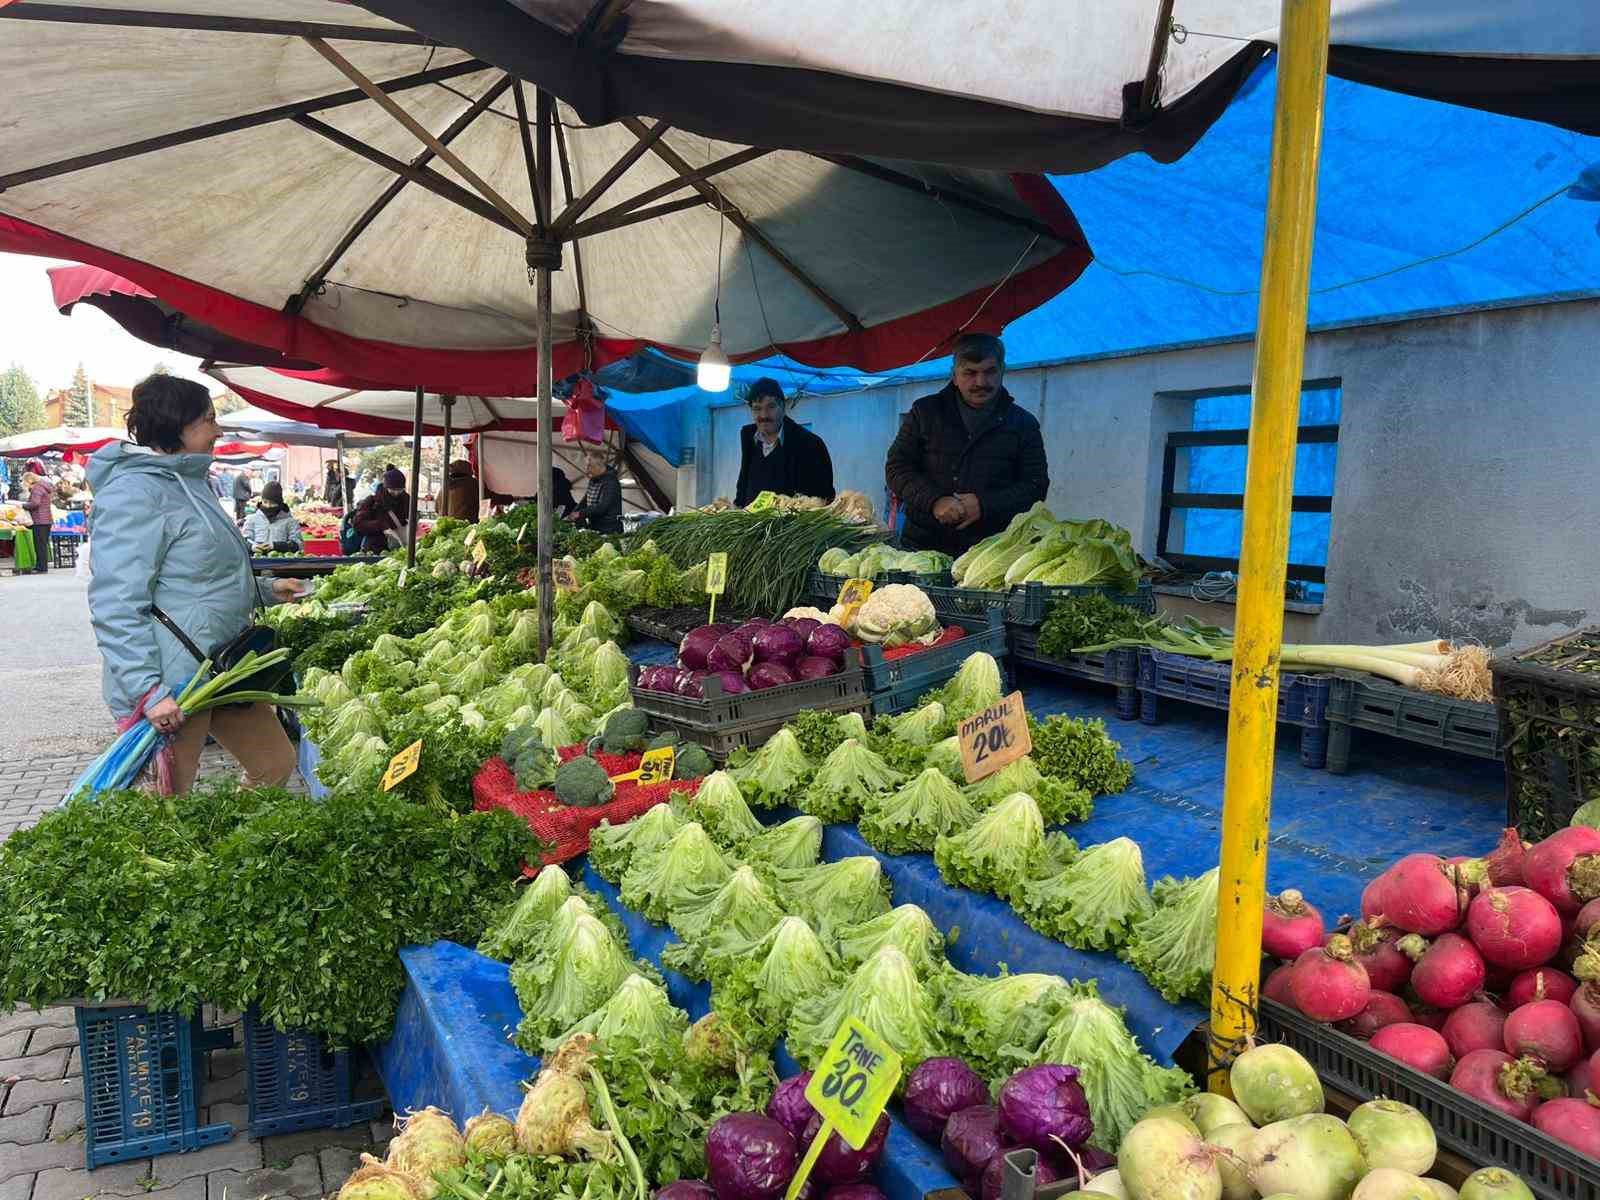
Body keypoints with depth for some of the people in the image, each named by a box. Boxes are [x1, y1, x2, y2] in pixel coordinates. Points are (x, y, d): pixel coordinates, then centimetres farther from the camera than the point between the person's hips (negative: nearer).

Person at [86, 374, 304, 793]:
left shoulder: (188, 484, 15)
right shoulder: (134, 492, -17)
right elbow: (116, 604, -23)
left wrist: (264, 590, 21)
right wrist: (147, 690, -28)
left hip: (221, 669, 10)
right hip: (171, 687, -10)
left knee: (277, 765, 16)